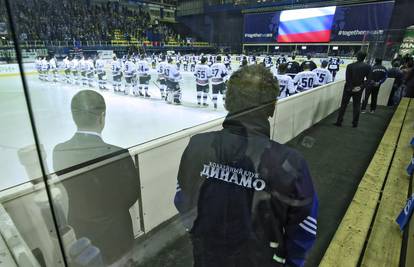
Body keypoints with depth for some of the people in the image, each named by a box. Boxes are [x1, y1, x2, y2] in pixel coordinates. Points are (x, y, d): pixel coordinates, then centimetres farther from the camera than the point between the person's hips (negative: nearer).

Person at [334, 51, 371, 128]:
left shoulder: (350, 66, -10)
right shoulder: (367, 67, -4)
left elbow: (347, 79, -14)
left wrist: (352, 88, -10)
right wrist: (361, 86, -7)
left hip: (348, 88, -1)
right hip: (359, 89, 2)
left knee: (343, 105, 6)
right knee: (357, 106, 11)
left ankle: (339, 122, 8)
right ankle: (355, 123, 14)